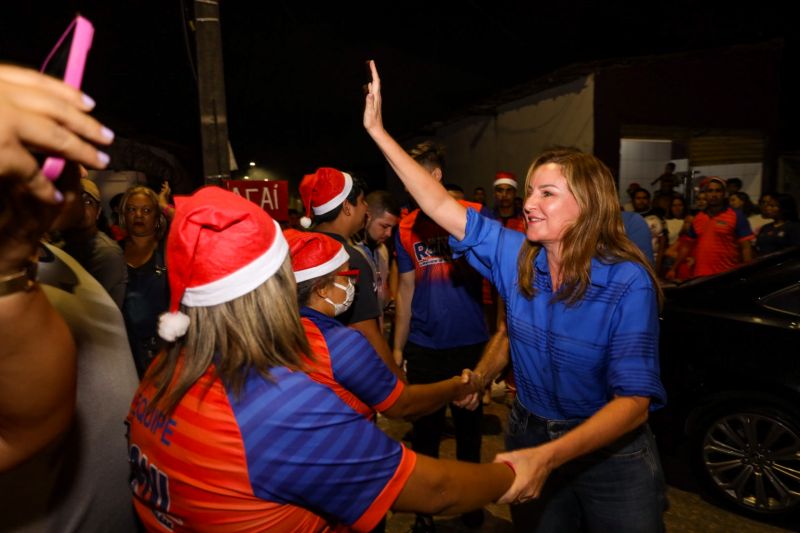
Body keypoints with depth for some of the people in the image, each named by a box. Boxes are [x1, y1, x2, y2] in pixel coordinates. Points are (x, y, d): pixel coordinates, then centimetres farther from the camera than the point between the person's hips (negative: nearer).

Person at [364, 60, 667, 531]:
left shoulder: (628, 281, -22)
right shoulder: (515, 255, -10)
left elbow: (633, 399, -25)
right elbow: (441, 205, -9)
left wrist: (548, 457, -38)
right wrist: (377, 130, -10)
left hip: (611, 454, -3)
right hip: (531, 435, 4)